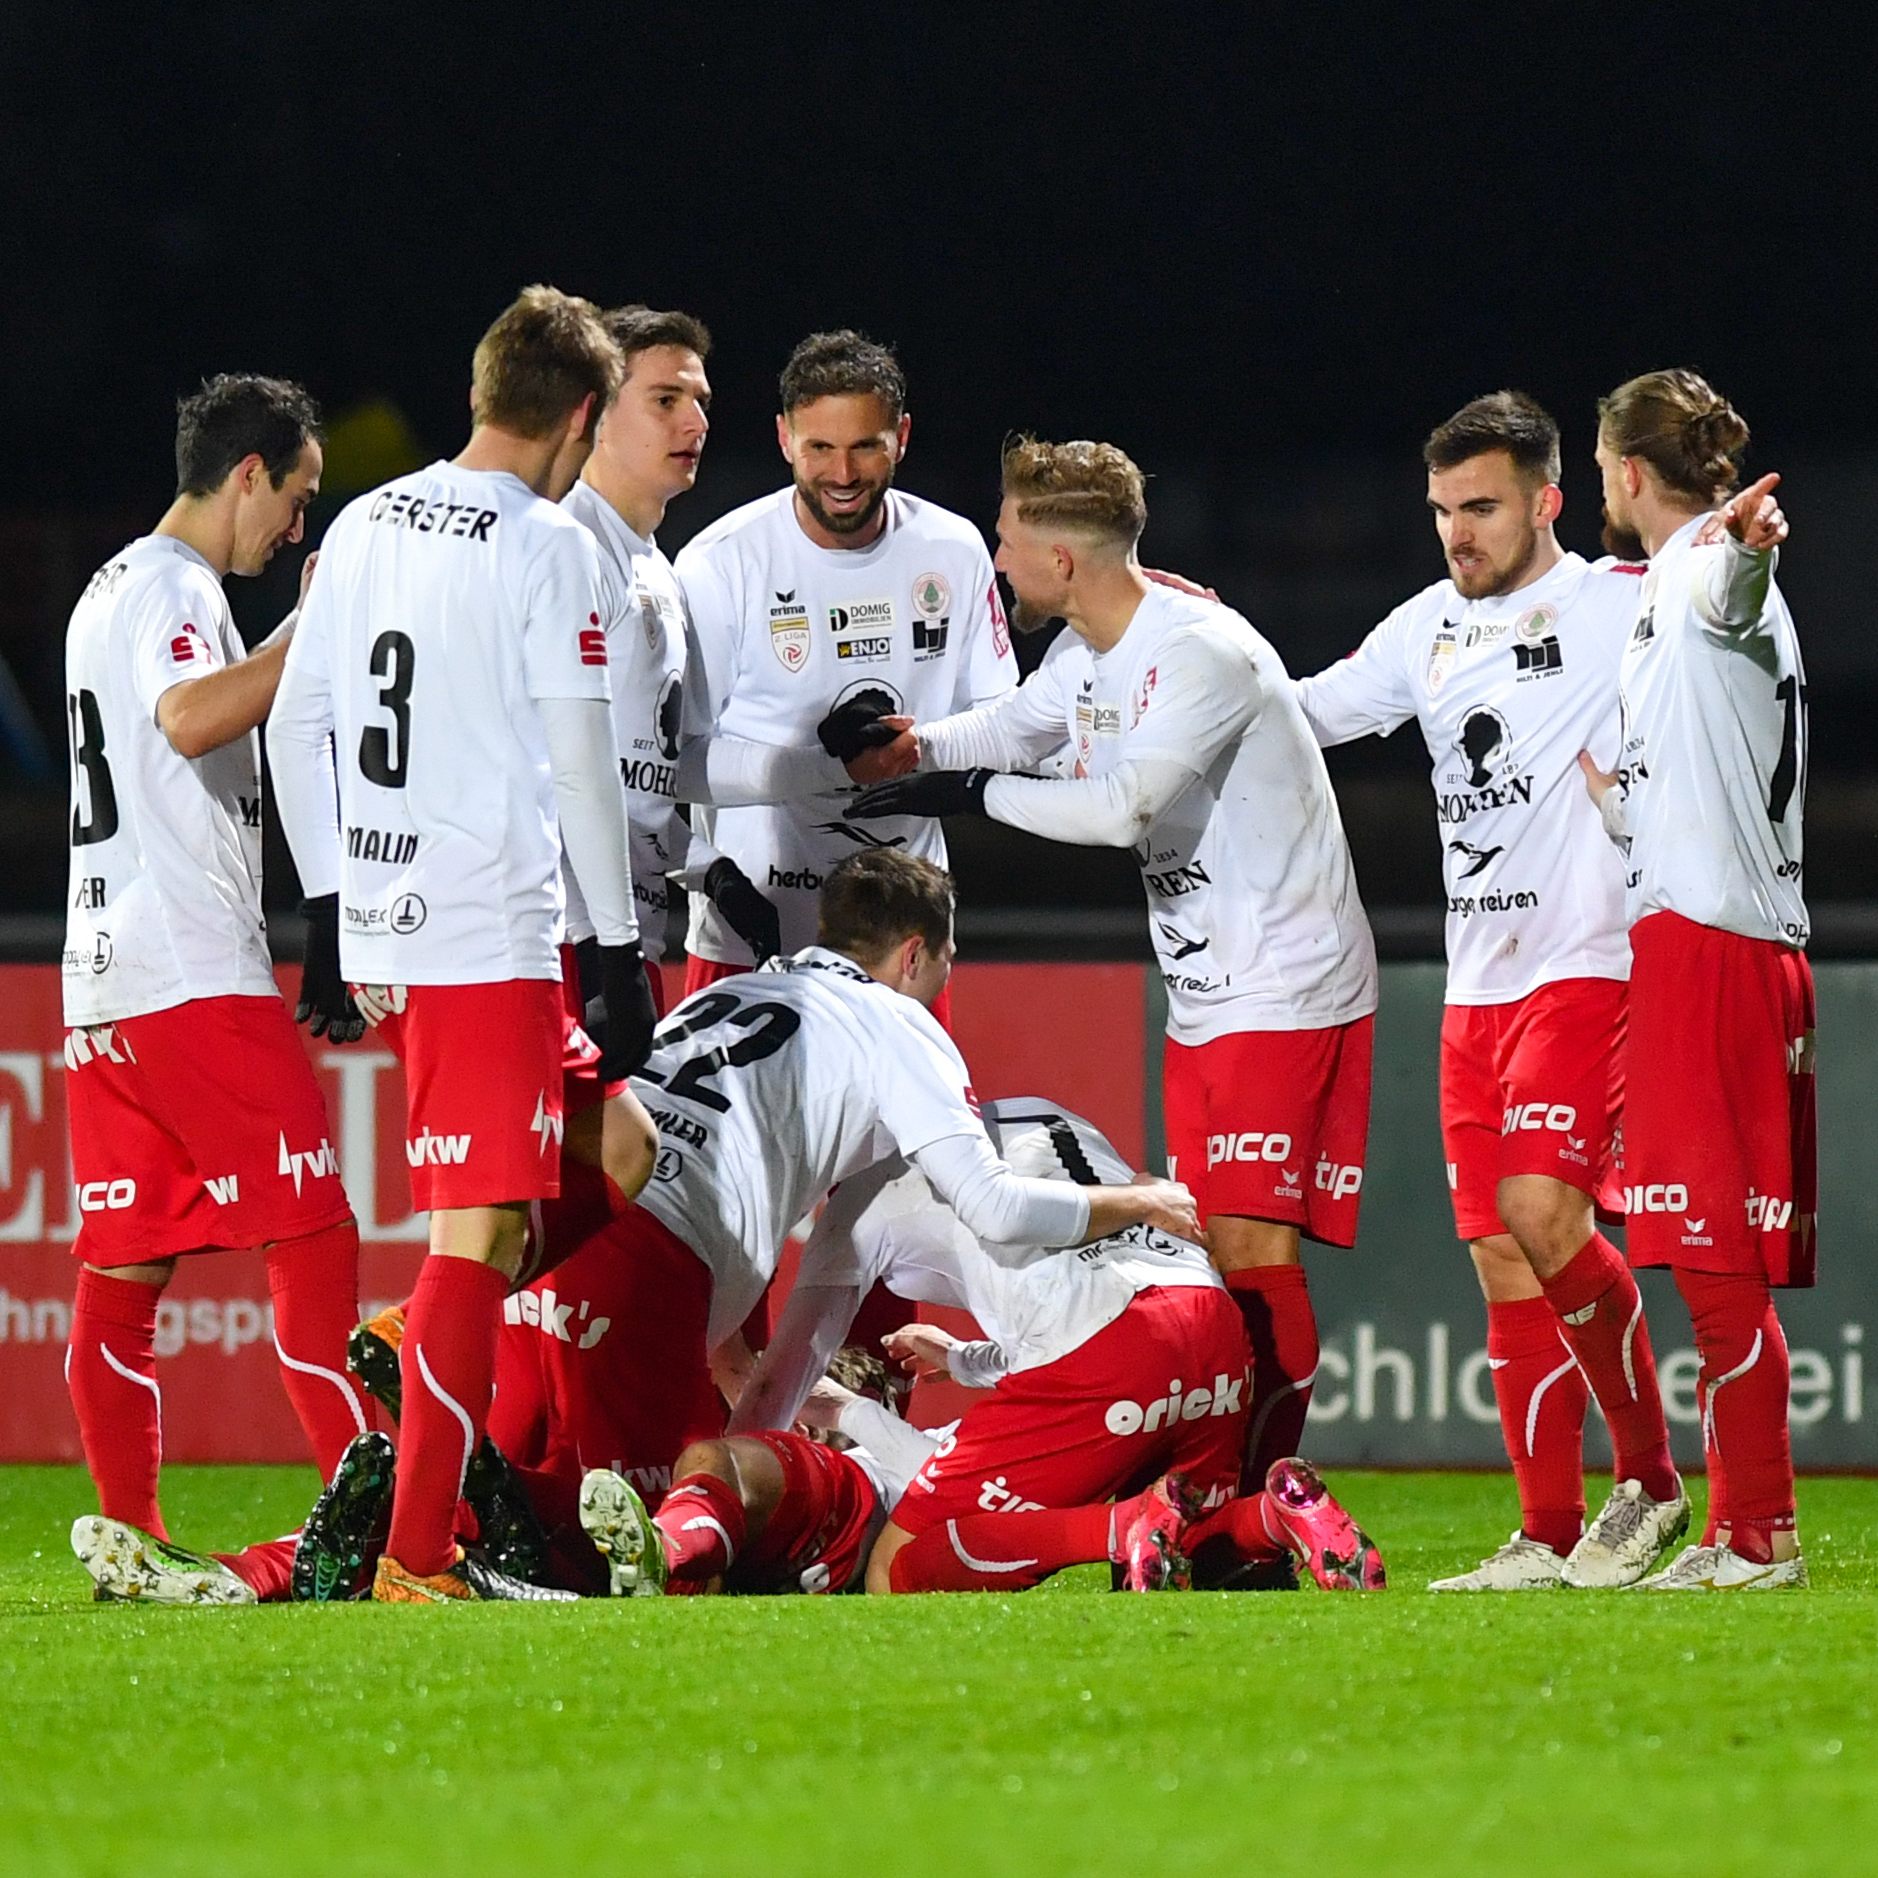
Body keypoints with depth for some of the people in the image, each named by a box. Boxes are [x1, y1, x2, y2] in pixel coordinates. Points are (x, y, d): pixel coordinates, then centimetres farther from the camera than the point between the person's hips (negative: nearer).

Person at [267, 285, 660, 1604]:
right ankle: (419, 1557, -9)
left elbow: (297, 728, 17)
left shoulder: (366, 525, 12)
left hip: (378, 920, 8)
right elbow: (581, 761, -12)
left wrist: (331, 907, 24)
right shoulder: (548, 546, -9)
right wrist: (621, 949, -7)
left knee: (618, 1149, 18)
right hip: (492, 934, -8)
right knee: (483, 1234, -7)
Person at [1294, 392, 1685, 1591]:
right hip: (1477, 986, 6)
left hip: (1587, 964, -6)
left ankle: (1651, 1481, -4)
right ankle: (1552, 1539, 6)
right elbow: (1291, 713, 22)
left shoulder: (1616, 609, -3)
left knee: (1542, 1214, -21)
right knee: (1504, 1268, 3)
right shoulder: (1430, 629, 15)